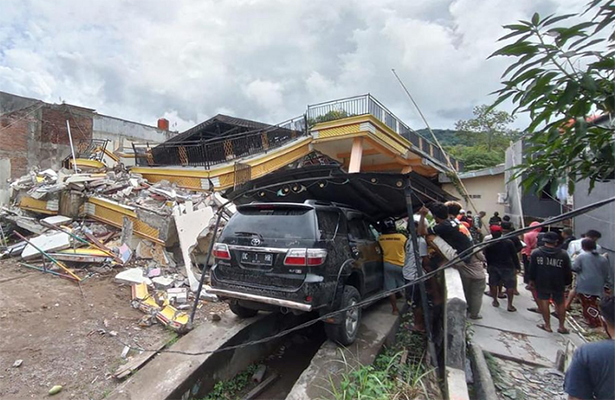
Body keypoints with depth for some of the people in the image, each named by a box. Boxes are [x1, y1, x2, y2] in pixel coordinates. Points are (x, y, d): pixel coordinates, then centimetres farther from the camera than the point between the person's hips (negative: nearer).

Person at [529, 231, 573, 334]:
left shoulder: (536, 253, -8)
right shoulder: (563, 254, -7)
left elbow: (532, 269, -1)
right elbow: (568, 271, -1)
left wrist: (531, 280, 10)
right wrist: (567, 282, 13)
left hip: (542, 283, -1)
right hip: (558, 284, 1)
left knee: (544, 302, 6)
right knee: (560, 304, 15)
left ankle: (547, 325, 13)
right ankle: (562, 326, 23)